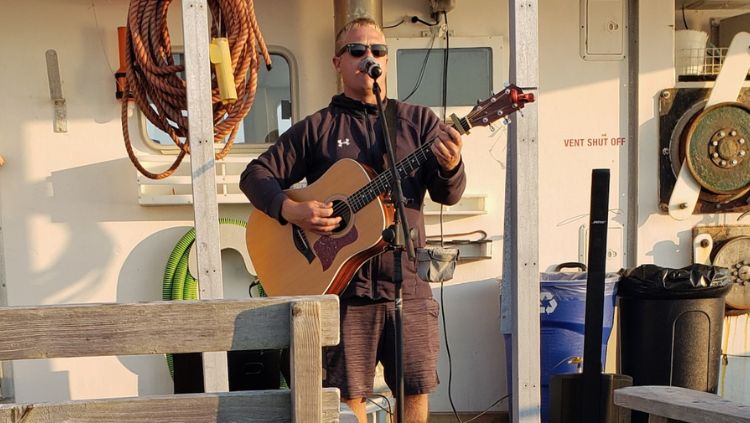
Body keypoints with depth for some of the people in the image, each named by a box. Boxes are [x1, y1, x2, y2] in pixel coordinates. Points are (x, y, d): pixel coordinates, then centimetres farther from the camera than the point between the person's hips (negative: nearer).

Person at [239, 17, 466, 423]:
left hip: (408, 282, 2)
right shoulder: (316, 128, 4)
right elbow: (255, 175, 3)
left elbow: (448, 194, 0)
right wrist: (291, 210, -15)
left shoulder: (419, 120, 7)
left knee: (416, 389, 9)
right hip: (343, 283, -1)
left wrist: (450, 167, -23)